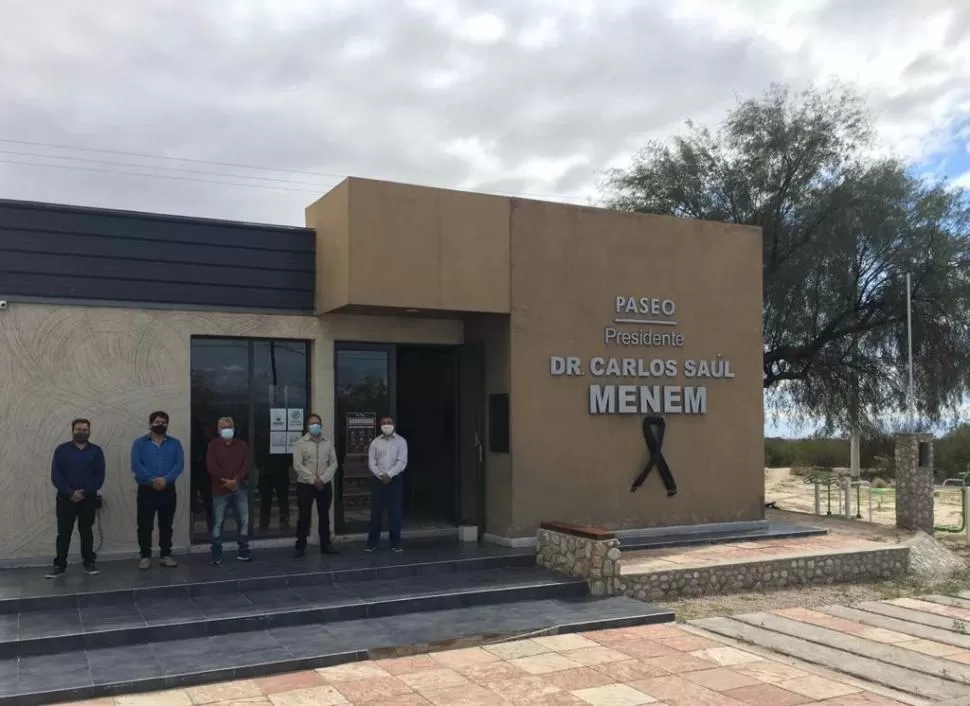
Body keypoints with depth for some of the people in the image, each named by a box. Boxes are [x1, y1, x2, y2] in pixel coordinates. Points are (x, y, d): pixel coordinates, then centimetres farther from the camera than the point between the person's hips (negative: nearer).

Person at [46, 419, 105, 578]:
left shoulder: (96, 451, 4)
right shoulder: (62, 450, 1)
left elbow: (100, 476, -2)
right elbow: (55, 475, -6)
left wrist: (85, 493, -14)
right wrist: (70, 493, -16)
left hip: (88, 499, 1)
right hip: (66, 498, -1)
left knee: (86, 531, 9)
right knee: (63, 533, 1)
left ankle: (89, 562, 16)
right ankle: (59, 565, 7)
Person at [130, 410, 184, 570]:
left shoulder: (175, 443, 6)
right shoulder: (140, 443, 1)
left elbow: (179, 465, -5)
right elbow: (136, 465, -10)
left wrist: (166, 479, -20)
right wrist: (152, 480, -19)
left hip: (168, 490, 2)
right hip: (146, 490, -2)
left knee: (166, 524, 8)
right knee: (145, 525, 1)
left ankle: (166, 555, 17)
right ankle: (145, 556, 10)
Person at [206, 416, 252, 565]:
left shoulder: (242, 445, 10)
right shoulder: (213, 445, 2)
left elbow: (246, 465, 0)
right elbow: (211, 466, -8)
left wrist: (236, 480, -14)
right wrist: (225, 481, -15)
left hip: (240, 489, 3)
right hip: (220, 490, -3)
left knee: (244, 521, 4)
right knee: (218, 523, 0)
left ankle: (243, 551, 16)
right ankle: (216, 554, 6)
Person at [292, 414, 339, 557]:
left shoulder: (328, 443, 8)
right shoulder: (300, 443, -2)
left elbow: (333, 463, 2)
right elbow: (298, 465, -9)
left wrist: (322, 479, -11)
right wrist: (313, 480, -14)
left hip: (325, 485, 3)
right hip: (305, 485, -3)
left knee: (324, 516, 9)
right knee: (304, 516, 0)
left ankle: (326, 545, 18)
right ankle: (300, 546, 7)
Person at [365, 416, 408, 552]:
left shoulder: (401, 441, 1)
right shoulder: (375, 442, 6)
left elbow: (402, 462, -8)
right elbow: (371, 463, 1)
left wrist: (389, 474, -17)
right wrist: (381, 475, -14)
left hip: (395, 480, -1)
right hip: (379, 480, 1)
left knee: (395, 512, 1)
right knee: (376, 511, 2)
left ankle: (395, 542, 9)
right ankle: (372, 542, 10)